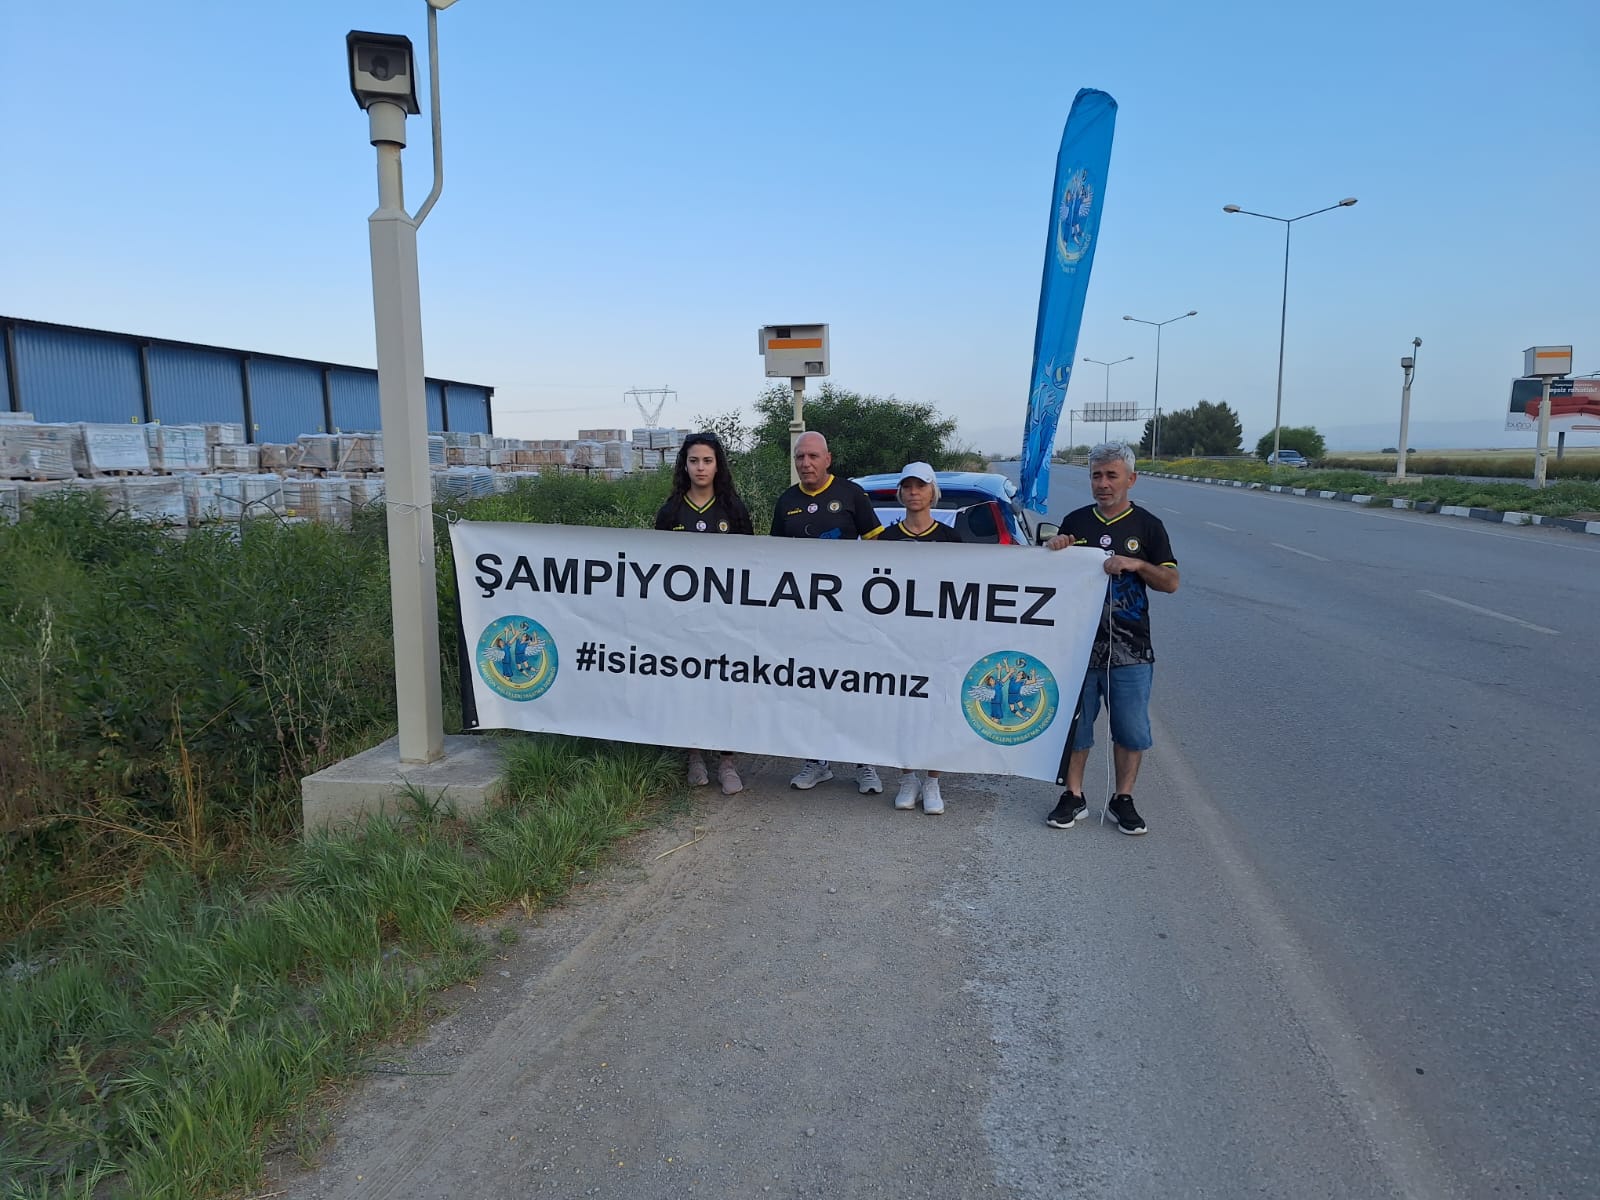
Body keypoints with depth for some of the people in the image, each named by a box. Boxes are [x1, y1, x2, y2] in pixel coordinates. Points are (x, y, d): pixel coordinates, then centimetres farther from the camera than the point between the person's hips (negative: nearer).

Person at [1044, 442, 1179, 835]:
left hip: (1129, 649, -1)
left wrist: (1136, 564, -17)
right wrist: (1054, 550, -5)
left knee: (1131, 729, 6)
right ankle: (1073, 797, 21)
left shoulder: (1147, 525, 2)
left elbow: (1171, 582, -1)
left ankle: (1123, 799, 21)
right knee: (1074, 724, 8)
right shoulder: (1074, 521, 9)